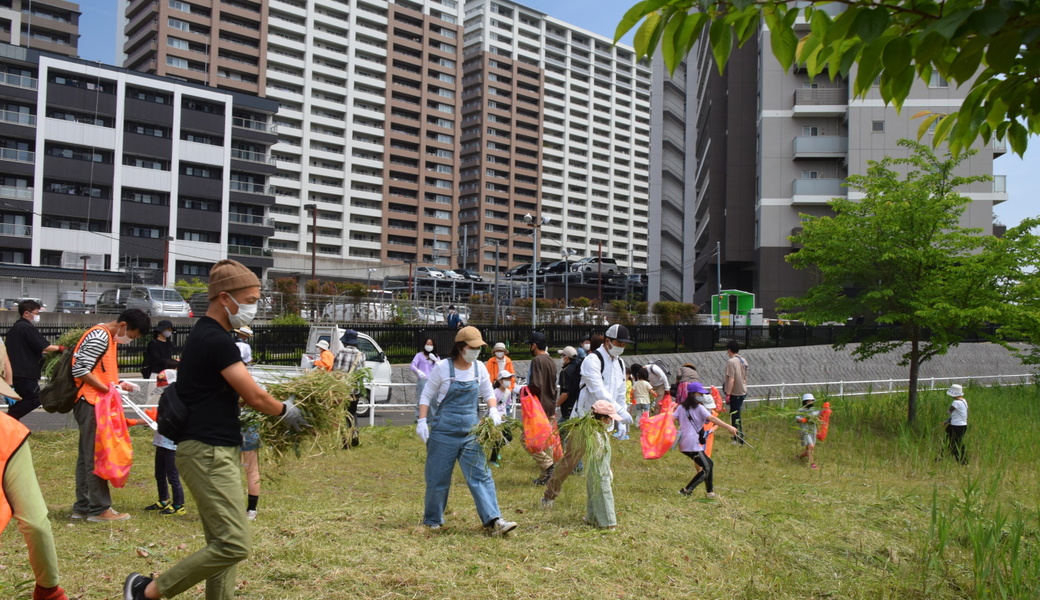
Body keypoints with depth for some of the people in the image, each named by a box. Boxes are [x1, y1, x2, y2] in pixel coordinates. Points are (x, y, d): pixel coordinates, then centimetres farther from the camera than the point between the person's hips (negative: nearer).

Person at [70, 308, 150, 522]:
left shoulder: (109, 337, 16)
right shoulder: (100, 337, -15)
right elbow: (80, 370, -21)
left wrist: (119, 384, 6)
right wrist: (107, 389, -20)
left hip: (94, 404, 10)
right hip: (91, 403, -10)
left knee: (87, 455, 13)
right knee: (96, 456, -6)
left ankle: (83, 507, 20)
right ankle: (99, 509, -1)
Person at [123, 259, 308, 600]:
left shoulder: (204, 335, 16)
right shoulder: (216, 340, -16)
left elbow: (237, 393, 25)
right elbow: (255, 397, -14)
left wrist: (275, 408, 17)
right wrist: (286, 412, 4)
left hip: (211, 451, 11)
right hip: (210, 453, -11)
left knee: (221, 544, 12)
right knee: (234, 545, -10)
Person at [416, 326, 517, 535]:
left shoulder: (479, 368, 4)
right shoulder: (442, 367, -6)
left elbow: (489, 394, 15)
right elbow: (426, 396, 1)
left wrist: (493, 410, -5)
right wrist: (422, 421, -10)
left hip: (471, 431, 3)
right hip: (444, 430, -3)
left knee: (480, 475, -6)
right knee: (438, 477, 7)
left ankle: (493, 520, -11)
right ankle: (432, 520, 25)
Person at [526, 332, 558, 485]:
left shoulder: (537, 360, -14)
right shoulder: (552, 362, 14)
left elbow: (535, 385, -23)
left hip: (539, 407, -9)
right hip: (551, 408, 9)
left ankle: (547, 465, -13)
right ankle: (546, 476, 14)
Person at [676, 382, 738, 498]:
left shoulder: (682, 407, 15)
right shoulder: (699, 407, -5)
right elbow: (713, 419, -14)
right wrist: (729, 427, -19)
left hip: (683, 443, 8)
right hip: (692, 444, -8)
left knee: (709, 464, 18)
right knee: (706, 469, -1)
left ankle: (710, 492, 20)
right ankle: (686, 490, -3)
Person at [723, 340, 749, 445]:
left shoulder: (731, 361, -16)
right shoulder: (743, 361, 9)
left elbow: (731, 379, -21)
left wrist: (728, 394, -19)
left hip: (735, 393, -9)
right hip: (743, 392, 9)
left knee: (735, 416, -3)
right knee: (736, 414, 20)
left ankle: (739, 440, 0)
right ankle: (737, 435, 29)